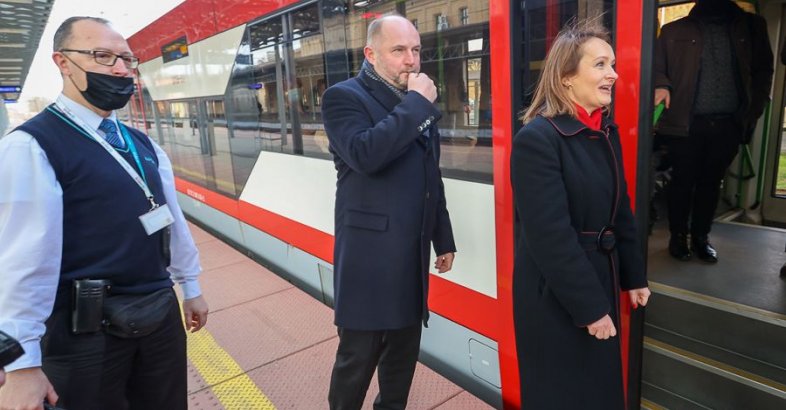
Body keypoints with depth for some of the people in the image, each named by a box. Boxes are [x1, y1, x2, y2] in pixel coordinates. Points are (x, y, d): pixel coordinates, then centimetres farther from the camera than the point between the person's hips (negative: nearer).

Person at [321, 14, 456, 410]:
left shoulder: (419, 102, 13)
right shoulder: (344, 96, -8)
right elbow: (365, 154, -28)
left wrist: (443, 238, 17)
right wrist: (416, 103, -19)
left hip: (413, 255, 7)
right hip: (369, 256, -6)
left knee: (404, 351, 19)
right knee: (357, 357, 6)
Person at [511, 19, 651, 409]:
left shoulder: (606, 132, 5)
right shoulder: (537, 138, -21)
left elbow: (621, 210, 12)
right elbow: (550, 236, -23)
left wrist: (634, 276, 14)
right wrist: (589, 308, -18)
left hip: (600, 279, 8)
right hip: (555, 295, -7)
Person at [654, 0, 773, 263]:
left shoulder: (752, 26, 11)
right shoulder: (675, 31, 4)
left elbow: (764, 70, 13)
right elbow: (657, 67, 4)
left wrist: (754, 110, 4)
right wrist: (662, 86, -18)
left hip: (729, 124, 3)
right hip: (686, 123, -2)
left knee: (711, 182, 10)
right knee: (683, 181, 4)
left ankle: (701, 237, 22)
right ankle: (678, 236, 18)